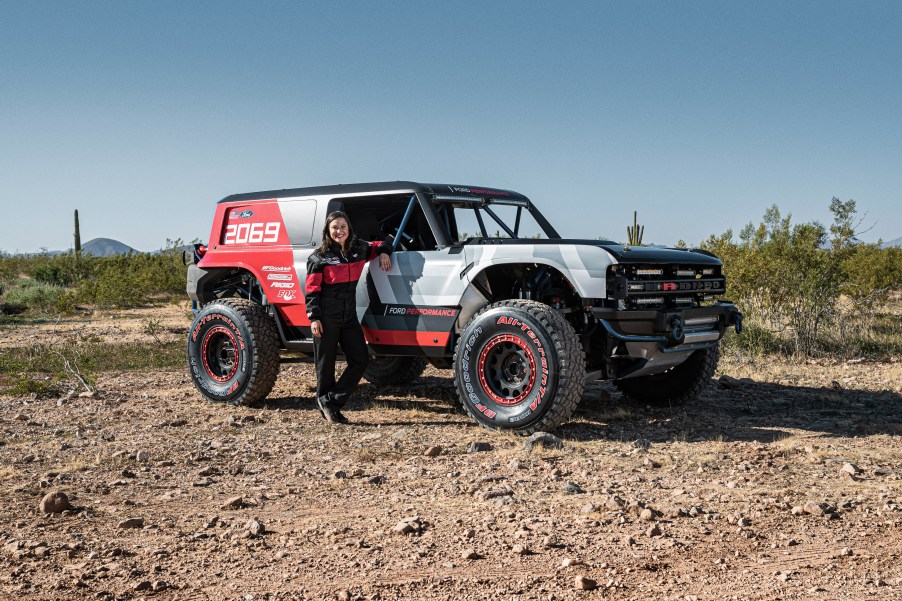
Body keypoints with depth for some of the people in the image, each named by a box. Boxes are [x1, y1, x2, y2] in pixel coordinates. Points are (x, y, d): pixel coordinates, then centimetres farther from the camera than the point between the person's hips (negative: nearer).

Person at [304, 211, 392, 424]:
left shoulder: (359, 249, 7)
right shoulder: (319, 257, -6)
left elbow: (379, 245, 27)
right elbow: (312, 290, -6)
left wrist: (384, 252, 4)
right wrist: (314, 318, -13)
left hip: (349, 316, 5)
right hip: (326, 317, -5)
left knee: (360, 359, 1)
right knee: (326, 363, 3)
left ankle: (331, 401, 9)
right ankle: (326, 402, 19)